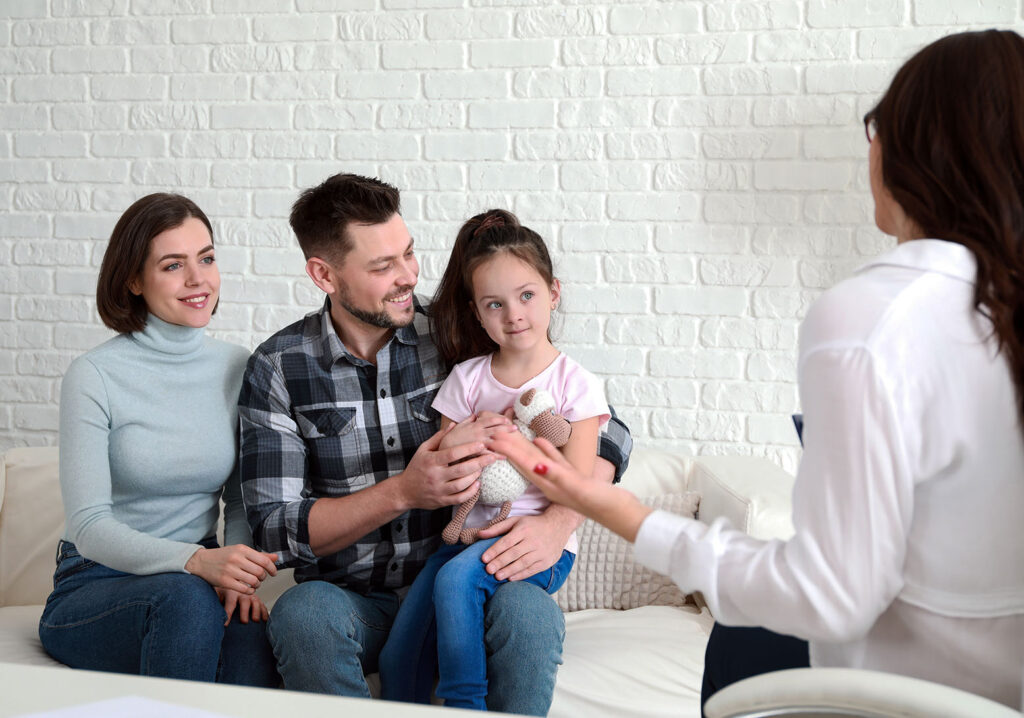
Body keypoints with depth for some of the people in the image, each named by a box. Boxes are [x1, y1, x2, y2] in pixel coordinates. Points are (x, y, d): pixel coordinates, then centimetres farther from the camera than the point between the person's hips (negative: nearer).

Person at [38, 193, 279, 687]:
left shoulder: (237, 368, 4)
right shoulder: (94, 377, -10)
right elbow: (89, 527, -15)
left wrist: (237, 574, -11)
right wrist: (196, 561, -31)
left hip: (193, 584, 3)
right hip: (92, 588, -2)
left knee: (252, 635, -31)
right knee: (185, 597, -35)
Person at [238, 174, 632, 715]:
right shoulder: (277, 370, -3)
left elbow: (607, 432, 1)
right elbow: (275, 530, -8)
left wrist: (559, 523, -18)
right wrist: (403, 492, -21)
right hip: (352, 602, 0)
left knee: (528, 609, -33)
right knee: (302, 612, -34)